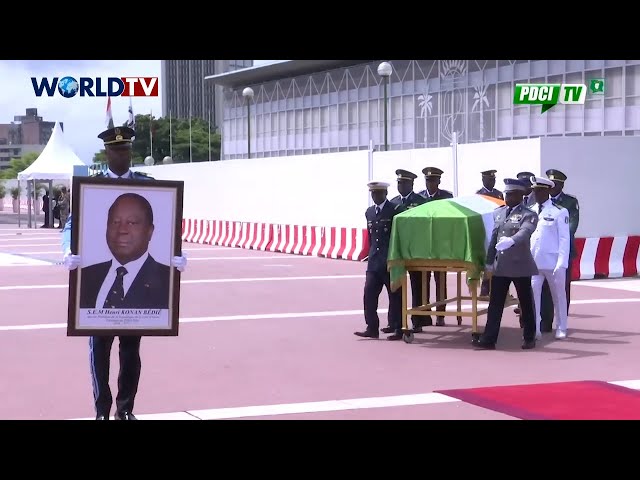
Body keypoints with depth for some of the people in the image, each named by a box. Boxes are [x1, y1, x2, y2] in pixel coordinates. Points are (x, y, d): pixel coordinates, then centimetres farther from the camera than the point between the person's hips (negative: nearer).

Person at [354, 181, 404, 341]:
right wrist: (372, 254, 16)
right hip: (374, 261, 6)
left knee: (395, 296, 0)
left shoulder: (396, 210, -5)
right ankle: (372, 328, 4)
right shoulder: (369, 212, 15)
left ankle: (397, 329, 8)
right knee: (369, 293, -1)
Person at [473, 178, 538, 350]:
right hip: (500, 266, 5)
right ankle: (489, 339, 2)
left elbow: (524, 233, -27)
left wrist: (511, 240, -47)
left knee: (526, 304, 7)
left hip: (520, 265, -5)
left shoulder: (528, 215, -8)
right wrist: (489, 261, 14)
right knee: (495, 304, 2)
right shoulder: (498, 213, 12)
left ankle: (529, 338, 20)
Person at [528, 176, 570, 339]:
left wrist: (561, 264, -13)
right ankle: (534, 329, 0)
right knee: (532, 293, -5)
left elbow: (564, 239, -6)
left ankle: (561, 329, 21)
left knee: (558, 295, 9)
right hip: (533, 261, 3)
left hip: (553, 262, -3)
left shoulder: (559, 212, -5)